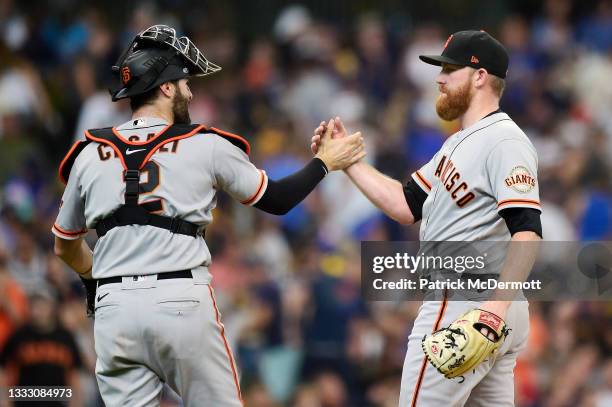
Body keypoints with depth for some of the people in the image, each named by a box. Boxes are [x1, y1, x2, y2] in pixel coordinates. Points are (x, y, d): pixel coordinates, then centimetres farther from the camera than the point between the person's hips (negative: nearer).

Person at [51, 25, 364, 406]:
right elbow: (277, 200, 12)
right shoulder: (206, 146, 1)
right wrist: (326, 161, 27)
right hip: (184, 303, -2)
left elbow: (66, 246, 21)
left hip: (114, 309, 3)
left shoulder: (89, 155, 8)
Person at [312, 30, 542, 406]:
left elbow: (527, 232, -23)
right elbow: (407, 206, 20)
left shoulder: (503, 141, -13)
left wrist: (496, 305, -34)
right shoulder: (460, 144, 20)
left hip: (463, 306, -10)